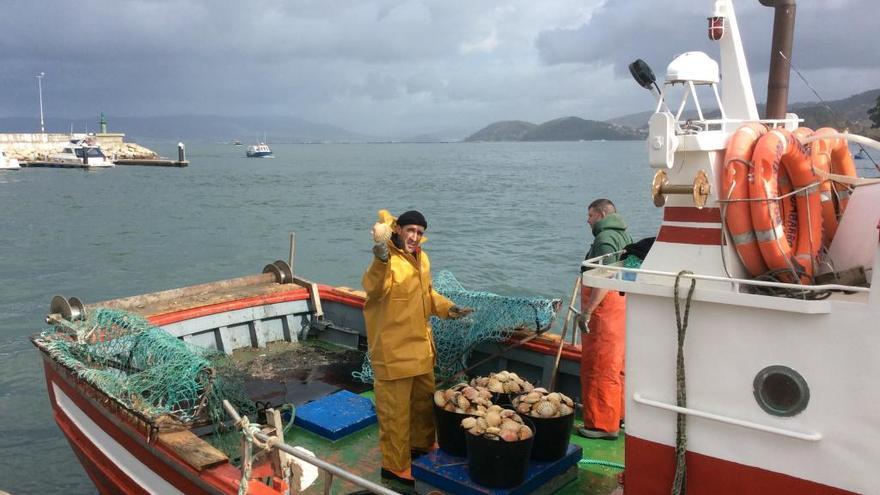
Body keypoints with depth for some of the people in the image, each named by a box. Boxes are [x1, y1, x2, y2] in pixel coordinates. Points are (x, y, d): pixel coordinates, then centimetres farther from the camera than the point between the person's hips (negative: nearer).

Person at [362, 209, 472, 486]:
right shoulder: (388, 260, -20)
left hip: (420, 345, 9)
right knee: (395, 410, 4)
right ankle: (395, 465, 20)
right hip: (393, 350, -9)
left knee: (425, 400, 24)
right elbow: (374, 290, -40)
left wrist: (447, 308, 8)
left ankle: (422, 446, 45)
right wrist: (381, 259, -55)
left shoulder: (421, 258, 8)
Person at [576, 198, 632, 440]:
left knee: (600, 368, -4)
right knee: (617, 364, 19)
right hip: (621, 305, 11)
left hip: (606, 310, -10)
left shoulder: (605, 239, -15)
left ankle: (603, 424, 2)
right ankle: (620, 413, 30)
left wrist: (587, 311, -25)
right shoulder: (624, 236, 17)